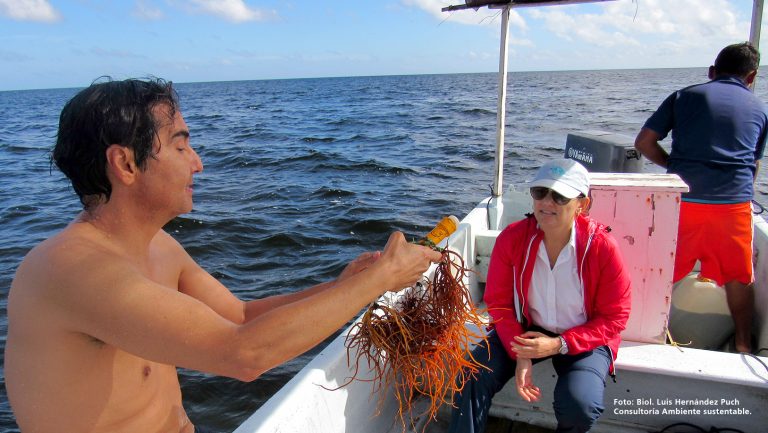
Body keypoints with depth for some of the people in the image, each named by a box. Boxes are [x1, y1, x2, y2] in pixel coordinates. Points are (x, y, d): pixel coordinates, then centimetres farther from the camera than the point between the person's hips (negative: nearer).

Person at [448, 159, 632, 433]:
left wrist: (558, 345, -21)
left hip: (583, 338, -1)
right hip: (525, 329, 2)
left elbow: (613, 318, -10)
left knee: (579, 405, -26)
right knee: (472, 377, -18)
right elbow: (498, 302, -6)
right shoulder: (512, 237, -14)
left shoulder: (602, 247, -19)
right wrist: (520, 355, -18)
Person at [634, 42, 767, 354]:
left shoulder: (685, 96, 9)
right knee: (739, 278, 17)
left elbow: (643, 142, 2)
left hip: (682, 200, -1)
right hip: (734, 203, 2)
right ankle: (743, 343, 28)